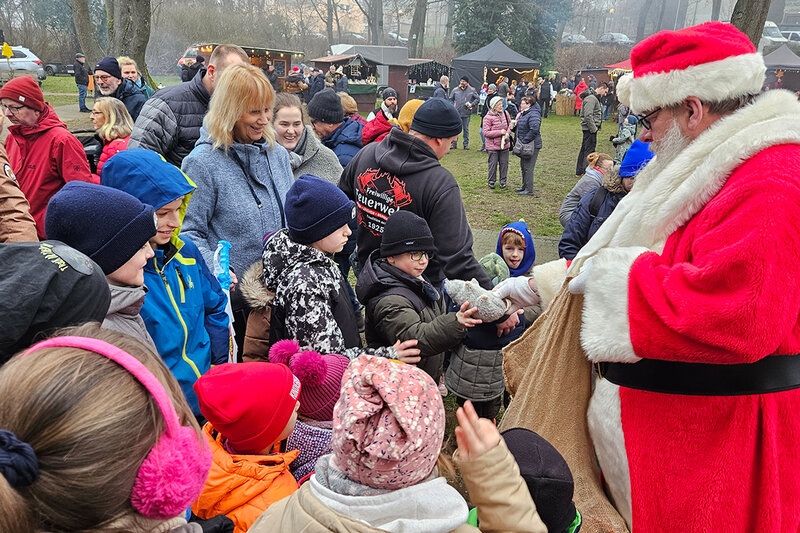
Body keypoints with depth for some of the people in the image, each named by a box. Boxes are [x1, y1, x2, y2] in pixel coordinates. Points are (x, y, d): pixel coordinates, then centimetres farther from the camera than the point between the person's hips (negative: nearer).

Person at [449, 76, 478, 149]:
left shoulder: (471, 90, 3)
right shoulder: (455, 90, 4)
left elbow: (477, 98, 11)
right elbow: (451, 99, 13)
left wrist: (472, 104, -4)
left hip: (466, 113, 0)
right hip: (456, 113, 0)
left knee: (466, 129, 7)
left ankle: (466, 144, 14)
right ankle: (454, 144, 10)